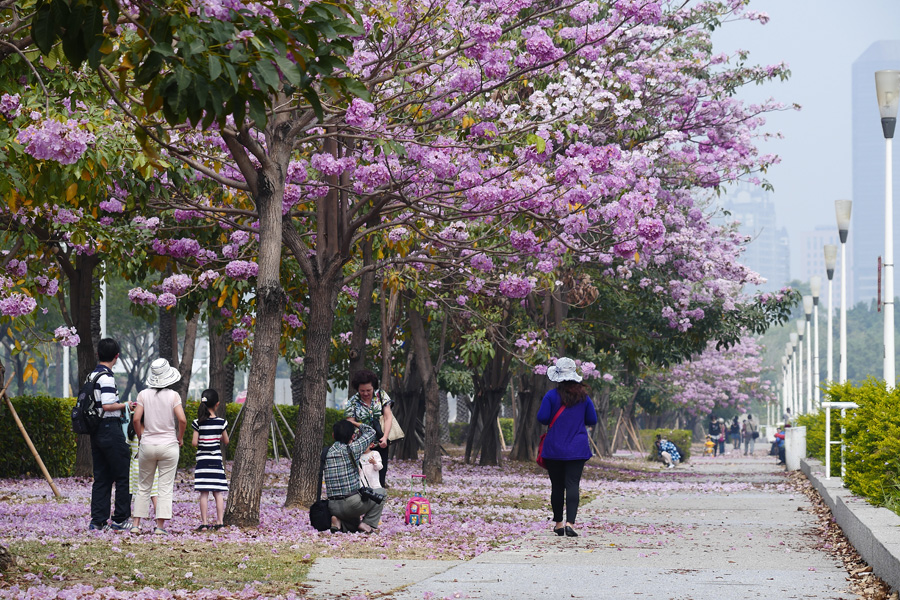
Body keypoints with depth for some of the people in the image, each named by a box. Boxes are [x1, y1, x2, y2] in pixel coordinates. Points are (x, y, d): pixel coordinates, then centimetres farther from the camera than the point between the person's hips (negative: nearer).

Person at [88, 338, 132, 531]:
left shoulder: (91, 376, 12)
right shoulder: (106, 377, -15)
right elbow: (107, 405, -22)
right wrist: (125, 405, -7)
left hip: (96, 433, 9)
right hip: (110, 431, -9)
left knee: (101, 477, 10)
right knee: (124, 476, -1)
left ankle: (98, 520, 8)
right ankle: (120, 519, -1)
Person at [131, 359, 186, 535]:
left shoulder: (143, 395, -1)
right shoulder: (173, 396, -5)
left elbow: (136, 419, -6)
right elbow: (182, 420, -13)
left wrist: (142, 437, 9)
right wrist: (180, 438, 3)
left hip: (147, 446, 2)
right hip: (169, 446, -2)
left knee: (143, 487, 13)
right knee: (166, 488, 3)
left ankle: (136, 524, 11)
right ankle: (160, 525, -1)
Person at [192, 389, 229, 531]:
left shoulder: (198, 423, -8)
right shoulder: (221, 422, -3)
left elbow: (194, 443, -9)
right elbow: (226, 441, 6)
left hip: (202, 460, -1)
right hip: (217, 460, 1)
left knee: (204, 493, -1)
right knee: (218, 493, 6)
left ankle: (204, 523, -3)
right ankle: (219, 522, 3)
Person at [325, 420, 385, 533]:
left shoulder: (330, 451, 5)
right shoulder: (352, 449, -10)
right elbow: (371, 432, 7)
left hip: (333, 506, 6)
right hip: (351, 504, -6)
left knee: (355, 525, 33)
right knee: (381, 492, 20)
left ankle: (339, 522, 1)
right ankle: (367, 523, 5)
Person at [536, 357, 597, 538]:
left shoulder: (551, 396, -6)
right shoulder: (583, 397, 3)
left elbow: (542, 418, -10)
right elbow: (592, 420, 6)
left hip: (554, 448, -1)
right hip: (577, 449, 1)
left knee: (557, 486, 9)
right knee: (573, 484, -7)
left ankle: (558, 523, 16)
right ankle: (570, 523, -21)